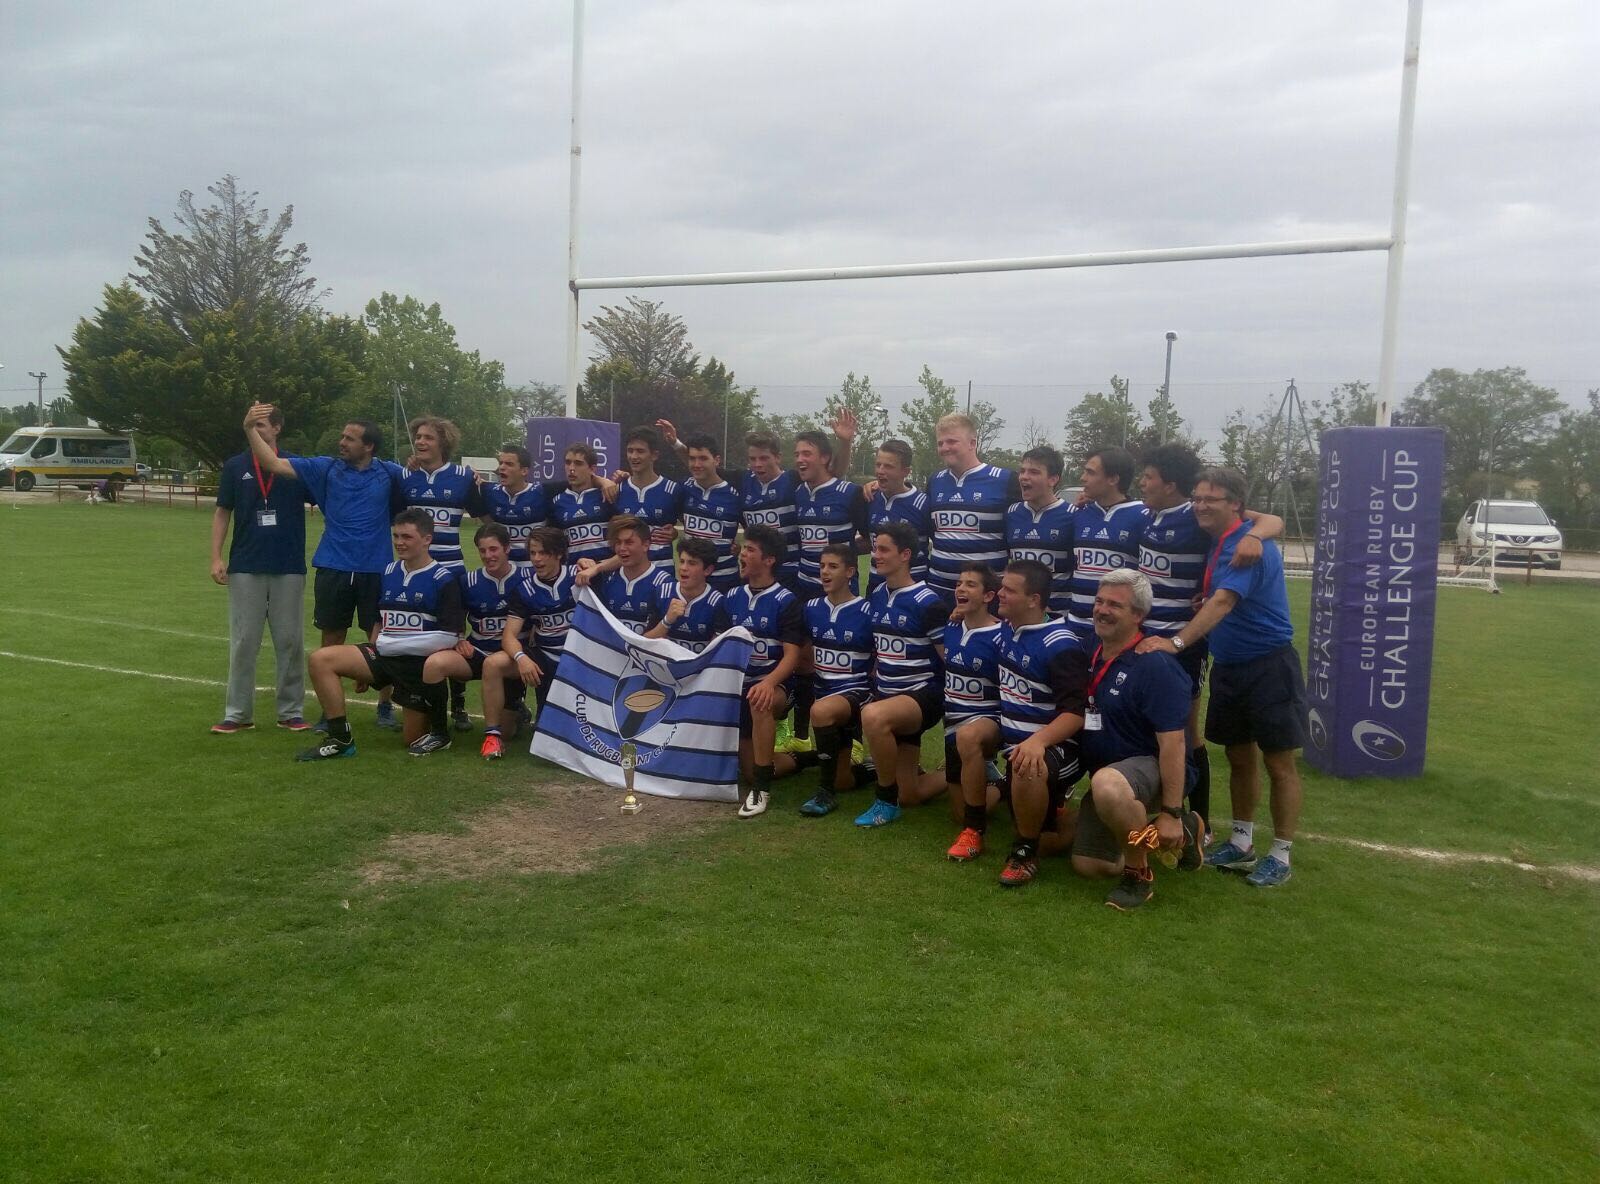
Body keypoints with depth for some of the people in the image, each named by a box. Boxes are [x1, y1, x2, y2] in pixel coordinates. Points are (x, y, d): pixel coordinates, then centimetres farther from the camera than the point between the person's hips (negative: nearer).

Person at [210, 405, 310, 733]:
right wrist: (216, 557, -2)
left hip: (289, 568, 0)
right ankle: (237, 713, 11)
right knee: (243, 642, 4)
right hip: (245, 568, 1)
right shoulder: (235, 467, 5)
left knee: (290, 641, 5)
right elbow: (222, 513, 7)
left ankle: (291, 712, 14)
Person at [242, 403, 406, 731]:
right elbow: (274, 464, 1)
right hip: (333, 570, 1)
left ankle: (386, 707, 19)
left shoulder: (388, 473, 2)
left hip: (376, 571, -1)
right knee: (332, 642, 7)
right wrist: (250, 430, -9)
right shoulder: (326, 468, 4)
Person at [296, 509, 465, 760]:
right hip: (384, 655, 6)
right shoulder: (389, 573, 8)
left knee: (414, 742, 0)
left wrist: (394, 644, -16)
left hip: (422, 663, -6)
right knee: (320, 659, -14)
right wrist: (364, 667, 16)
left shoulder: (443, 579, -11)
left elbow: (449, 637, -18)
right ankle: (339, 739, -10)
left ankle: (439, 732, 34)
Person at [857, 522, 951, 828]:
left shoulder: (928, 603, -14)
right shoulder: (876, 597, 7)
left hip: (923, 694, -7)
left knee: (873, 716, -39)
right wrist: (875, 685, 12)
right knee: (907, 795, 4)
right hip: (888, 698, 7)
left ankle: (887, 801, -20)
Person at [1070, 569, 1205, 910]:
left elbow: (1173, 744, -22)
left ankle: (1139, 873, -15)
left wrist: (1171, 813, -24)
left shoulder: (1155, 667, -21)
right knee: (1087, 865, 7)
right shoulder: (1089, 656, 2)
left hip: (1149, 768, -8)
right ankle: (1184, 831, 25)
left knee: (1107, 785, -41)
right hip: (1105, 773, 8)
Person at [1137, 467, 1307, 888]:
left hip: (1268, 666, -8)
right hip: (1228, 666, 8)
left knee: (1279, 763, 2)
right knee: (1239, 757, 15)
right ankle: (1241, 844, 27)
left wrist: (1177, 642, -40)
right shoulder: (1215, 542, 8)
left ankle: (1280, 857, 11)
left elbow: (1223, 601, -31)